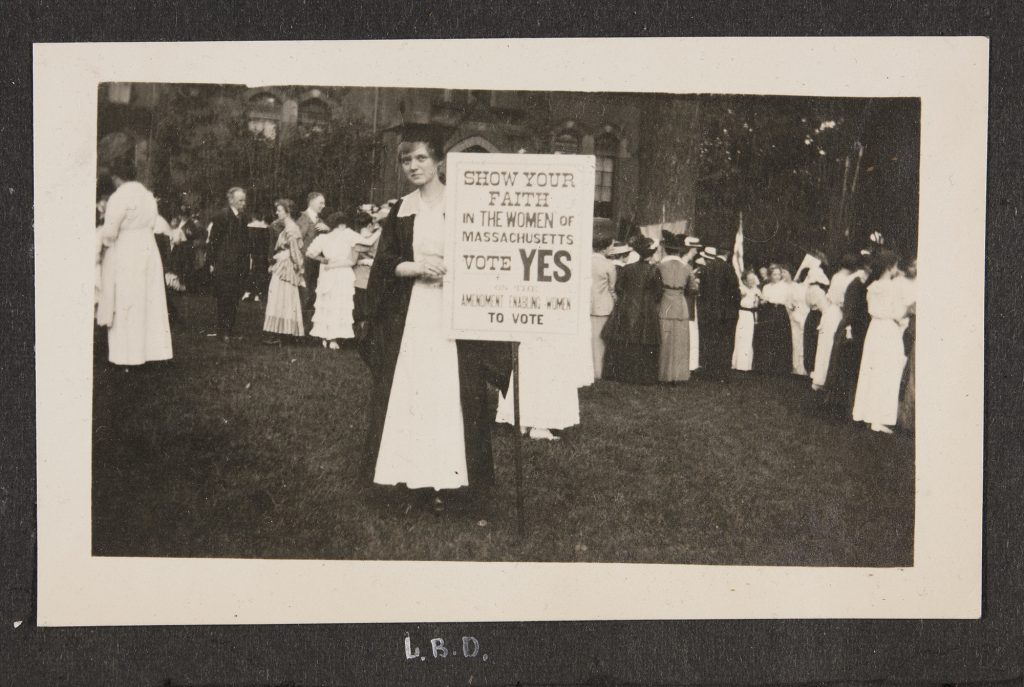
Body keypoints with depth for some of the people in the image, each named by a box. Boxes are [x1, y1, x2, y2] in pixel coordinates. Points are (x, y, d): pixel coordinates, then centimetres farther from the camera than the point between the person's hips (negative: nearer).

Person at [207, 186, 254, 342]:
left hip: (240, 265, 5)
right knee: (224, 299, -3)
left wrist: (249, 257, 7)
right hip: (224, 264, -5)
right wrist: (212, 262, -9)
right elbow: (213, 240, -7)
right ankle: (223, 331, 3)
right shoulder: (221, 216, -7)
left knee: (235, 300, 7)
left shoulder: (244, 217, 10)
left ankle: (230, 329, 15)